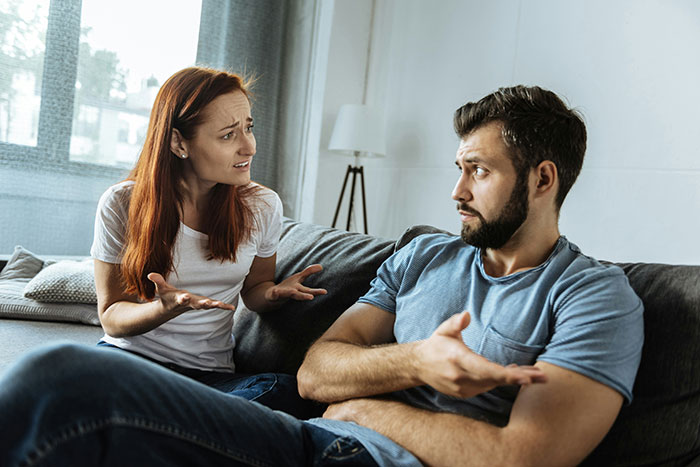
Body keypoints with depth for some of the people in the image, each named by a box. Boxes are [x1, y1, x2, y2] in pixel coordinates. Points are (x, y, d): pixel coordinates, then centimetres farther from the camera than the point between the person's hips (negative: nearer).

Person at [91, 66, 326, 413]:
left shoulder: (262, 206, 0)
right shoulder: (121, 205, -7)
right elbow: (111, 316, -1)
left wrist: (274, 293, -10)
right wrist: (167, 308, -25)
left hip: (212, 371, 2)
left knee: (285, 388, -31)